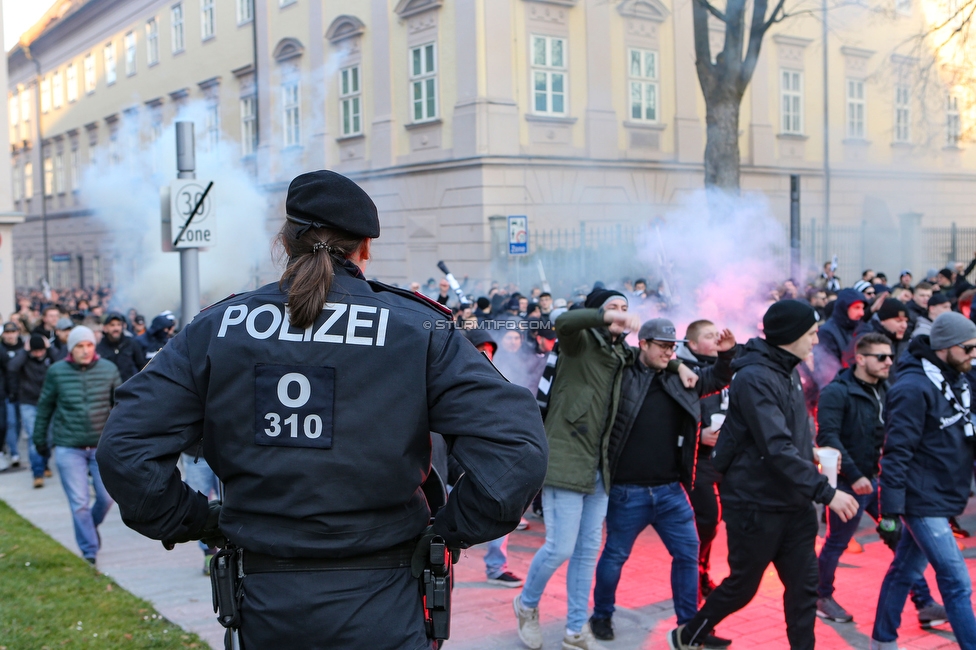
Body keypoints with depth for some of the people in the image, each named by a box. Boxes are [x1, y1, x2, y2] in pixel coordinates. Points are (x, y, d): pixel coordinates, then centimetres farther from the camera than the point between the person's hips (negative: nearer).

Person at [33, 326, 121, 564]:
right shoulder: (56, 372, -4)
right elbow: (45, 407, 7)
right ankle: (89, 550, 12)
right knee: (79, 503, -1)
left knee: (107, 497, 7)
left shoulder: (108, 370, -1)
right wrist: (40, 439, 12)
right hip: (69, 448, -1)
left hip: (103, 446, 2)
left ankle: (92, 525, 38)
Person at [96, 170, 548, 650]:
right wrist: (451, 532, -4)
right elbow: (515, 444, -17)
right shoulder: (418, 329, -7)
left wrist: (197, 525, 4)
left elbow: (124, 448, -7)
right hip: (381, 610, -2)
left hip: (262, 607, 3)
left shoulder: (214, 329, -2)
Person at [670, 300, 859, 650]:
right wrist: (826, 492, -27)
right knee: (742, 586, 8)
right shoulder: (754, 378, -21)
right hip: (755, 505, -8)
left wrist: (812, 453, 2)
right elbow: (777, 449, -27)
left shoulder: (789, 372, 8)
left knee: (804, 586, 7)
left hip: (794, 503, 8)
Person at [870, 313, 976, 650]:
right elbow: (896, 454, -21)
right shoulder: (914, 388, -19)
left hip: (938, 499, 8)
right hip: (923, 501, -8)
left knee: (905, 571, 17)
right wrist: (890, 513, -21)